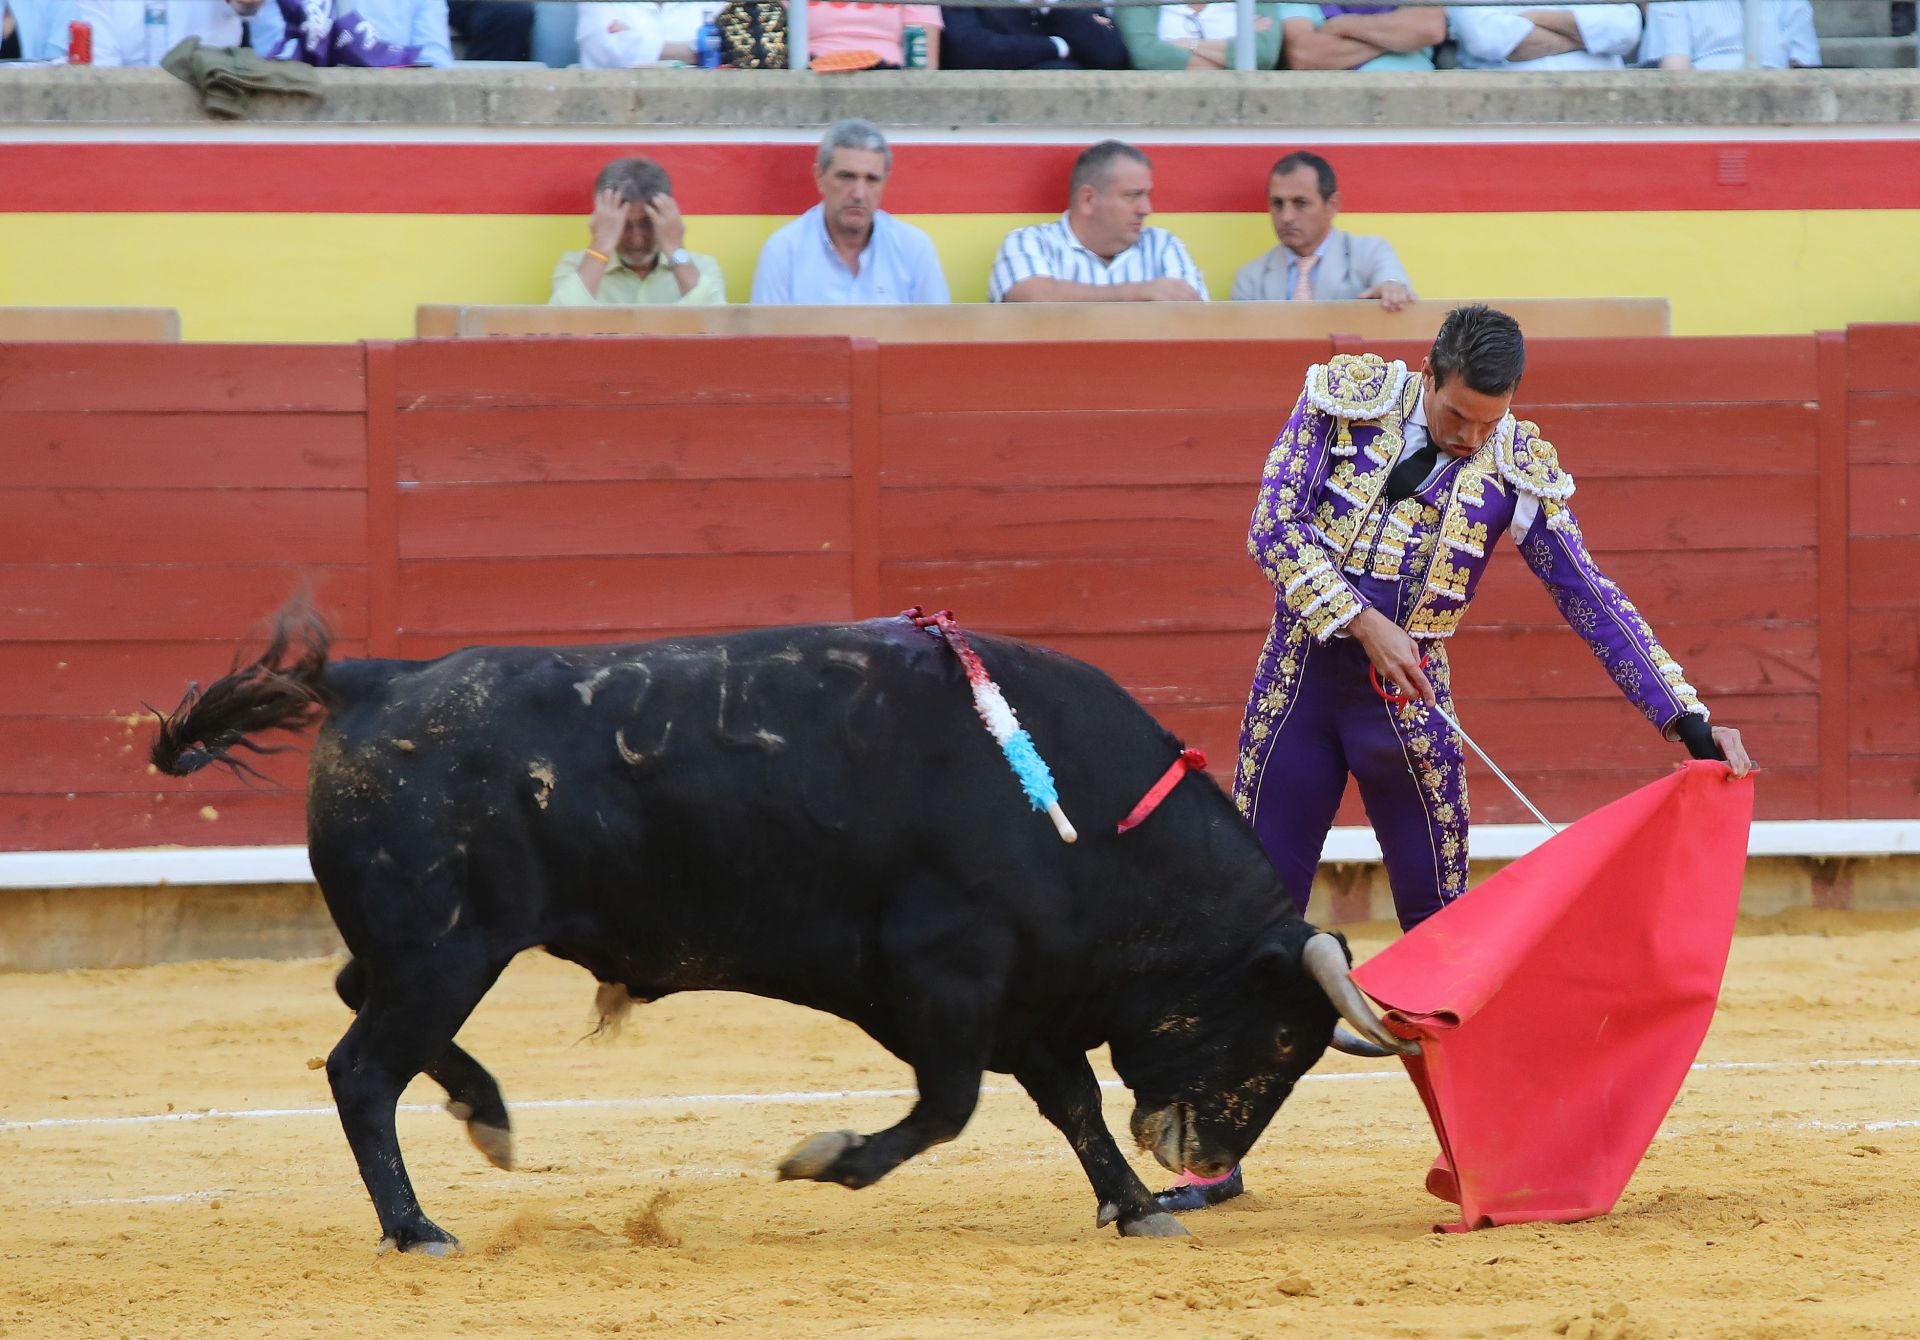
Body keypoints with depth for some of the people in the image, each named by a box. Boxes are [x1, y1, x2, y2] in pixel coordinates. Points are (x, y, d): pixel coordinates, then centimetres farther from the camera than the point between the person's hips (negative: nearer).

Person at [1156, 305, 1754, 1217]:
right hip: (1300, 678, 0)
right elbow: (1274, 529, -10)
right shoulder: (1347, 396, -7)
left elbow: (1592, 602, -3)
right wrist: (1364, 622, -20)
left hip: (1409, 698, 0)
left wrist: (1687, 717, -8)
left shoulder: (1518, 469, -5)